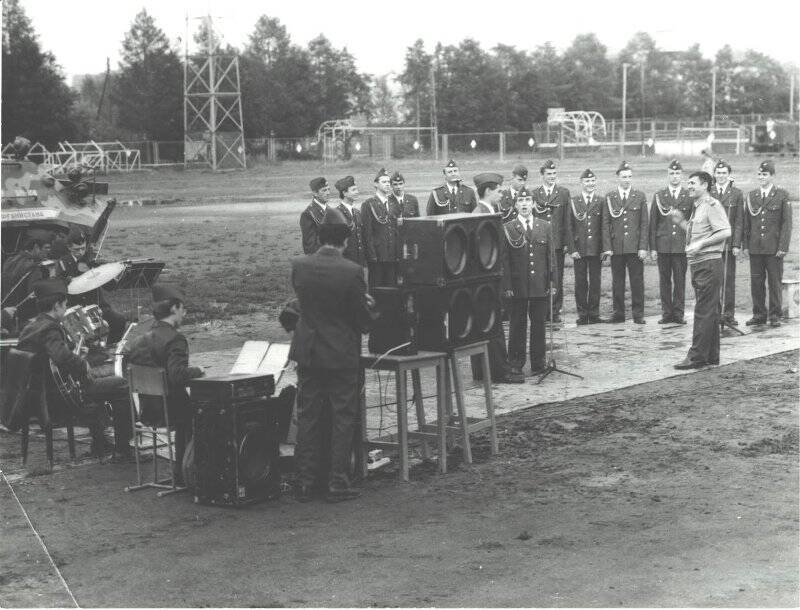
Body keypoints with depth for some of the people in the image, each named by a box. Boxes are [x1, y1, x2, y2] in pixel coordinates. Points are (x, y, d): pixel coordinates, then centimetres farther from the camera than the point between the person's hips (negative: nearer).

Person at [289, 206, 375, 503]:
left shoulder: (298, 265, -5)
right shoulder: (351, 271, -16)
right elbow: (363, 319, -10)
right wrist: (367, 305, 14)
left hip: (307, 353, 4)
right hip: (342, 355, -4)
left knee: (307, 418, 12)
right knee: (342, 419, 6)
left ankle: (305, 482, 16)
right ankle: (338, 484, 8)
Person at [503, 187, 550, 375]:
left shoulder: (545, 226, 8)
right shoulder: (507, 229, 0)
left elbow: (550, 256, 8)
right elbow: (505, 260, -2)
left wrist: (552, 283, 2)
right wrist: (507, 286, -9)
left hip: (541, 287, 2)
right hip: (517, 287, -2)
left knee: (539, 324, 6)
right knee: (517, 325, 4)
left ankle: (538, 362, 16)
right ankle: (516, 364, 13)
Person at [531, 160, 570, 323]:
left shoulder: (564, 193, 8)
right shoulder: (534, 194, 8)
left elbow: (567, 218, 4)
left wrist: (567, 241, -2)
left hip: (557, 242, 0)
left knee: (557, 279, 1)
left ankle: (555, 311, 7)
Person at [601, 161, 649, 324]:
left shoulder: (640, 197, 7)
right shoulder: (609, 197, 7)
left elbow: (644, 224, 4)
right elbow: (605, 224, 5)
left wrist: (643, 247, -4)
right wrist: (607, 247, -4)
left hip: (635, 247, 0)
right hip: (616, 247, 0)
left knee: (637, 281, 0)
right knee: (617, 281, 4)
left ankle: (638, 314, 7)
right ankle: (618, 313, 11)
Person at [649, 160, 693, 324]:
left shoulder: (689, 197, 5)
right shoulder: (658, 196, 8)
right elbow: (653, 224, 7)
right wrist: (652, 247, 1)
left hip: (682, 247, -1)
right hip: (663, 246, 1)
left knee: (680, 280, 1)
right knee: (664, 280, 4)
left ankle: (678, 313, 7)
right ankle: (666, 313, 10)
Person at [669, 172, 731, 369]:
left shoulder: (712, 205, -11)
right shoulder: (697, 208, 19)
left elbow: (725, 232, -19)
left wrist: (701, 244, -21)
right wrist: (681, 221, 15)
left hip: (709, 263, -10)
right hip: (698, 264, 10)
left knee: (704, 312, -8)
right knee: (709, 312, 13)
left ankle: (697, 357, -7)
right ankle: (711, 356, 18)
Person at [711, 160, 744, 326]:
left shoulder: (736, 194, 4)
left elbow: (739, 222, 1)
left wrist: (737, 244, -6)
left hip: (728, 244, -1)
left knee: (729, 280, 1)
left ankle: (729, 314, 7)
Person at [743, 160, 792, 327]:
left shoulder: (782, 195, 1)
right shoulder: (751, 195, 10)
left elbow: (787, 223, -2)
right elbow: (746, 222, 11)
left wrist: (783, 247, -9)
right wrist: (745, 244, 4)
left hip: (774, 249, -3)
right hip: (755, 248, 3)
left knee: (775, 282, 2)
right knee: (756, 282, 4)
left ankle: (775, 315, 10)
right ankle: (759, 314, 14)